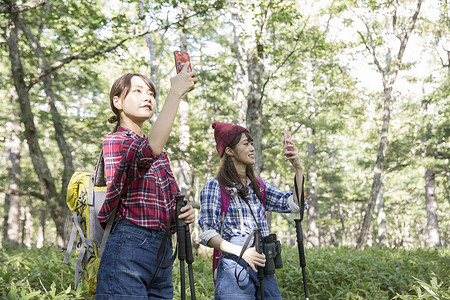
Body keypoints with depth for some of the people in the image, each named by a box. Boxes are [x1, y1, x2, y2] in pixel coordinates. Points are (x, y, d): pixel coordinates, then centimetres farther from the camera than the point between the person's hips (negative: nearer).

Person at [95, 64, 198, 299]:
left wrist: (184, 213, 5)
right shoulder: (115, 141, -4)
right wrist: (176, 92, -25)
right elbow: (150, 149, -27)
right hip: (129, 247, -8)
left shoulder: (160, 155, 22)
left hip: (162, 250, 8)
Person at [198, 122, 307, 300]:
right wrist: (241, 251, -22)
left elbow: (294, 204, 8)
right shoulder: (215, 187, -2)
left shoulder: (258, 185, 15)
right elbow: (207, 233, -8)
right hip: (234, 271, -5)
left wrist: (298, 168, -2)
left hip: (265, 270, 6)